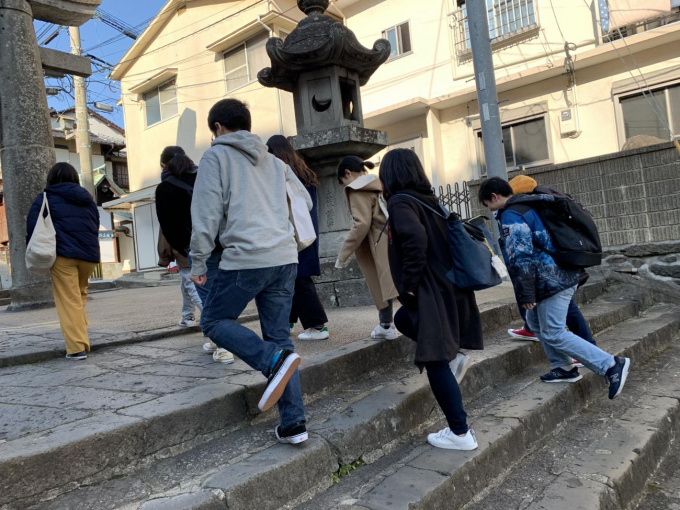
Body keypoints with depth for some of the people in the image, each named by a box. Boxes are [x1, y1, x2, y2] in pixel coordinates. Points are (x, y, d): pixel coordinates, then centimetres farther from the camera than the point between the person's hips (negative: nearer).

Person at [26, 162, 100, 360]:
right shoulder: (86, 198, 19)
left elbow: (33, 227, -2)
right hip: (89, 253, 4)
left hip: (63, 254, -4)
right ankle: (80, 338, 18)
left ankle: (77, 347, -8)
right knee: (79, 295, 21)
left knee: (69, 301, -3)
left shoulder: (45, 199, 6)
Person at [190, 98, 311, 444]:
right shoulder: (273, 161, 20)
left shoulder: (216, 156, 4)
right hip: (285, 259, 6)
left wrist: (198, 262, 1)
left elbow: (206, 212, -4)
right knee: (279, 336, 10)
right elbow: (305, 201, 21)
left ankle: (273, 360, -13)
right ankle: (293, 423, 7)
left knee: (214, 321, 12)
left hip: (245, 259, -6)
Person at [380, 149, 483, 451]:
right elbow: (448, 235, 17)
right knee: (403, 319, 30)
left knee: (435, 363, 0)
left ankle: (460, 434, 9)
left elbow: (415, 238, -29)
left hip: (431, 293, -9)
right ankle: (452, 356, 18)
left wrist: (409, 285, -18)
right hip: (449, 287, 9)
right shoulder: (429, 199, 13)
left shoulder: (400, 202, -11)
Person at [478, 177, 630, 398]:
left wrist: (526, 295, -17)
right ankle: (563, 367, 26)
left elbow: (521, 257, -23)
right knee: (535, 320, 21)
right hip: (559, 275, 10)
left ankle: (612, 365, -3)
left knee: (554, 334, -5)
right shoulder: (527, 207, 16)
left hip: (551, 281, -10)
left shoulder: (511, 216, -16)